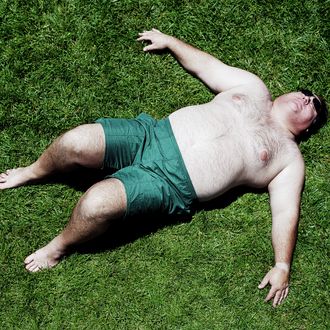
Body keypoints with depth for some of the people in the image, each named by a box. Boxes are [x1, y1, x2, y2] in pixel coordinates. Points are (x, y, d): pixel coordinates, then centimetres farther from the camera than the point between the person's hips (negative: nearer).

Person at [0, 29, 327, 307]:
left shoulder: (289, 158, 11)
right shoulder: (254, 89, 19)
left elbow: (286, 212, 3)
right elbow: (205, 63, 28)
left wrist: (282, 266, -8)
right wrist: (168, 41, 28)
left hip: (172, 184, -4)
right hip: (154, 135, 4)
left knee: (96, 204, -28)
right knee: (76, 142, -18)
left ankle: (58, 247, 6)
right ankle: (33, 172, 18)